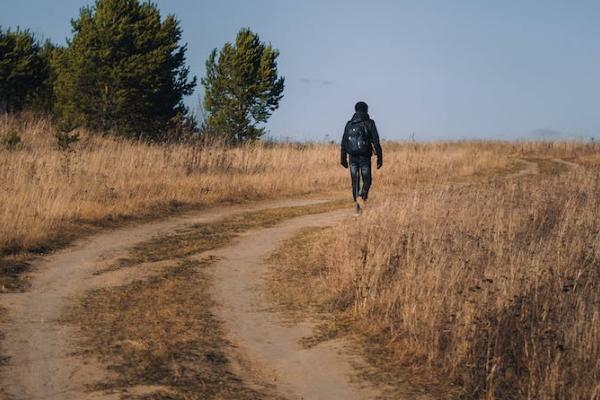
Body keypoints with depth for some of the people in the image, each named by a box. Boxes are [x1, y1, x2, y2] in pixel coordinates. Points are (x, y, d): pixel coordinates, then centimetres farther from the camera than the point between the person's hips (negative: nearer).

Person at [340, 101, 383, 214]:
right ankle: (363, 197, -20)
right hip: (365, 157, -3)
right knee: (367, 180, 6)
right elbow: (375, 142, -7)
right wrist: (379, 157, -3)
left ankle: (356, 202, 1)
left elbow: (344, 143, 8)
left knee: (355, 181, 10)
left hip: (352, 157, 3)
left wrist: (343, 159, 16)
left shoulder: (349, 124, 7)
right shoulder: (369, 123, -3)